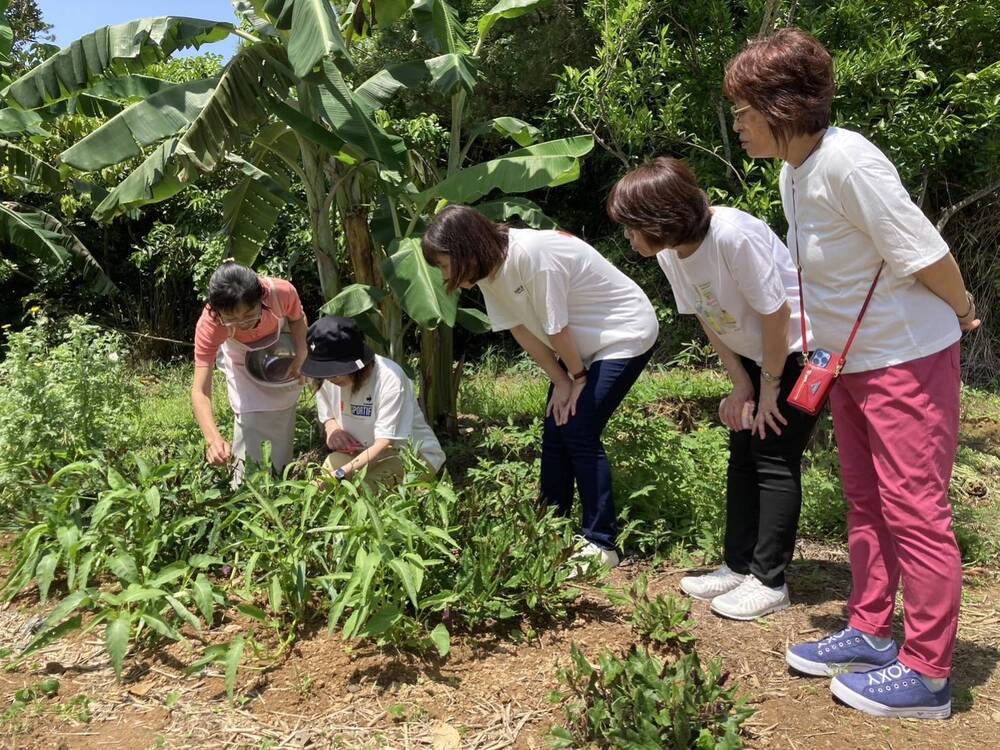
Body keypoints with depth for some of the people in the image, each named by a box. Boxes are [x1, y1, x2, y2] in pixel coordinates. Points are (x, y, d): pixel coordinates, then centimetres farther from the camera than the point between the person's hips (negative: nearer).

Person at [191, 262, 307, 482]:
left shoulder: (282, 292, -41)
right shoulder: (208, 325, -41)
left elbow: (297, 319, -13)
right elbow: (200, 391, -44)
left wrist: (301, 355, -26)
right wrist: (213, 438, -58)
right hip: (242, 360, -2)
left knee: (283, 412, 15)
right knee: (249, 417, -14)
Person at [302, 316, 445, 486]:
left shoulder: (390, 378, -26)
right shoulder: (330, 378, -6)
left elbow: (384, 443, -29)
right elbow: (326, 414, 15)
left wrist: (341, 473, -40)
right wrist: (331, 427, -11)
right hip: (365, 452, 6)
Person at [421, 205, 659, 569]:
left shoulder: (532, 254, -33)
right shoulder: (489, 267, -7)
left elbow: (556, 328, -23)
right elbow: (521, 330, -3)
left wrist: (578, 378, -10)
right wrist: (561, 381, -5)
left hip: (624, 335, -8)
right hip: (579, 346, 8)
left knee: (579, 433, -12)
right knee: (555, 432, 6)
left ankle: (601, 544, -1)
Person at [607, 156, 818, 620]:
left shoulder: (735, 237, -33)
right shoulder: (669, 252, -8)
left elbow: (775, 314, -25)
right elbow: (709, 320, 0)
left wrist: (769, 387, -16)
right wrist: (741, 385, -3)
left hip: (799, 349, -8)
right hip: (754, 354, 8)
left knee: (775, 459, -7)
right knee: (743, 455, 9)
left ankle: (769, 581, 3)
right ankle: (739, 567, 19)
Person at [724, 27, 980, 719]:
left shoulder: (847, 161, -25)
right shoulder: (793, 171, 5)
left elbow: (922, 253, -22)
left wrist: (961, 312, -6)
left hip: (908, 359, -9)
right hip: (851, 362, 9)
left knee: (914, 513, -1)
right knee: (866, 504, 16)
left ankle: (926, 674, 12)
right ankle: (870, 635, 30)